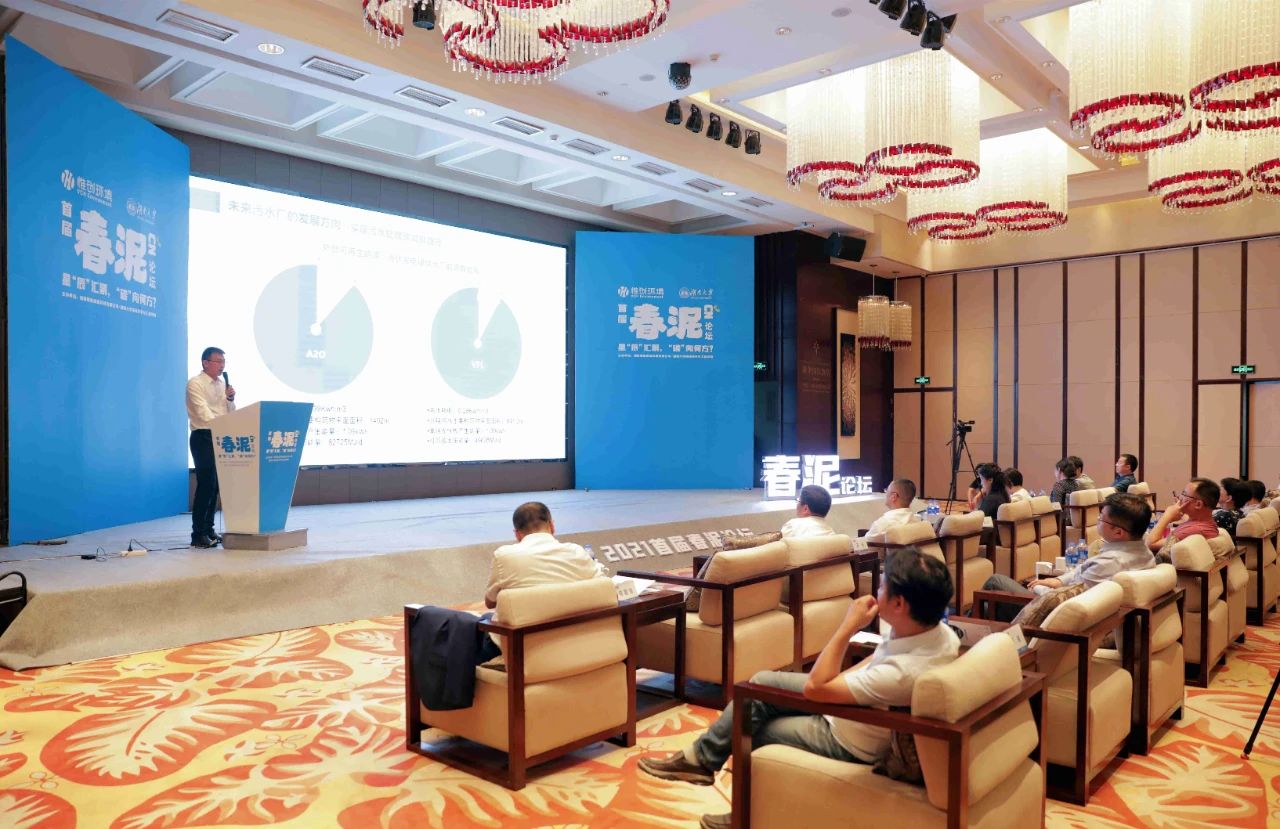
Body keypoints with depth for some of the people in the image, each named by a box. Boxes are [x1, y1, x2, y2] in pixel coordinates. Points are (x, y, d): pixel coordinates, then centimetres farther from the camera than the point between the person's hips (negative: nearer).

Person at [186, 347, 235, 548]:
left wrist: (230, 399, -4)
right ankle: (198, 535, -7)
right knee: (206, 485, -11)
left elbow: (231, 414, 14)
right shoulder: (195, 384, -8)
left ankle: (209, 529, 18)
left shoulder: (222, 384, 14)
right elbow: (204, 413, -18)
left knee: (215, 485, 9)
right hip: (203, 437, -7)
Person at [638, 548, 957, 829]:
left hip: (849, 742, -8)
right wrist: (838, 677, -4)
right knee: (762, 681, 8)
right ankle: (700, 757, 20)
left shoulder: (903, 673, -40)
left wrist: (847, 627, -28)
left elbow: (813, 688, -29)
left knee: (753, 731, 11)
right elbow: (877, 660, 5)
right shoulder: (935, 629, -16)